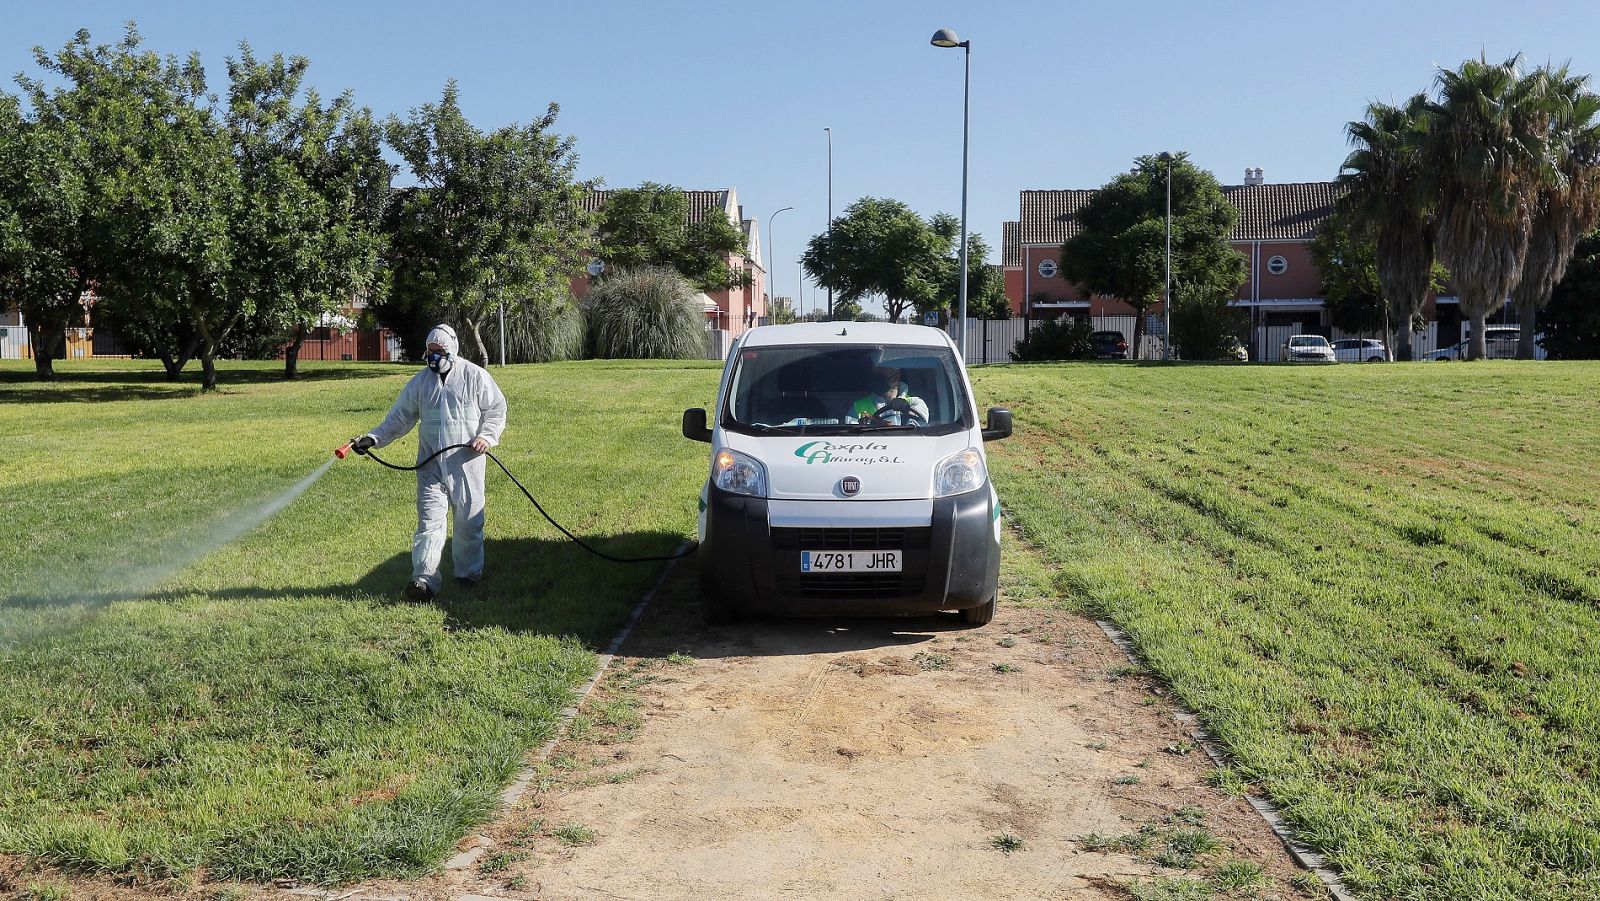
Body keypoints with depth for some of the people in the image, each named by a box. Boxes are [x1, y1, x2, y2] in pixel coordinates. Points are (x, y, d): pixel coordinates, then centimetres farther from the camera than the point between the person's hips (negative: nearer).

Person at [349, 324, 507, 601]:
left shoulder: (475, 376, -1)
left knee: (469, 520, 6)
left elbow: (496, 408, 3)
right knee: (429, 519, -6)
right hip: (431, 464, 2)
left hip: (466, 462, -2)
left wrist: (487, 435, -13)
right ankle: (424, 579, -10)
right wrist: (373, 438, -2)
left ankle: (469, 572, 22)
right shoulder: (420, 381, 8)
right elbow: (400, 417, 10)